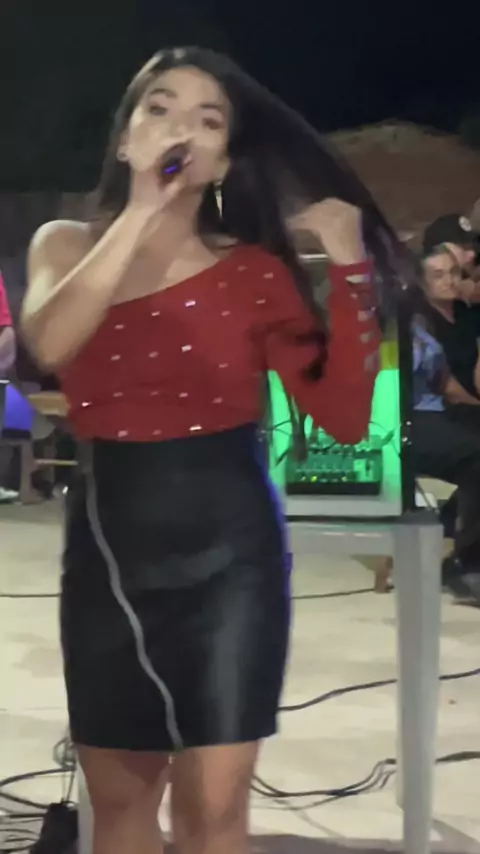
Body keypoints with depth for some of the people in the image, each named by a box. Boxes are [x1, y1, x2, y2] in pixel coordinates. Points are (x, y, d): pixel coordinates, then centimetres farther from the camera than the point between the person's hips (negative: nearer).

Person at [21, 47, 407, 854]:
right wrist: (142, 207, -18)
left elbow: (345, 418, -10)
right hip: (107, 546, 2)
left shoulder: (255, 270, 0)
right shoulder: (66, 245, 6)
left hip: (229, 547, -2)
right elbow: (50, 343, -18)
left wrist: (350, 272, -16)